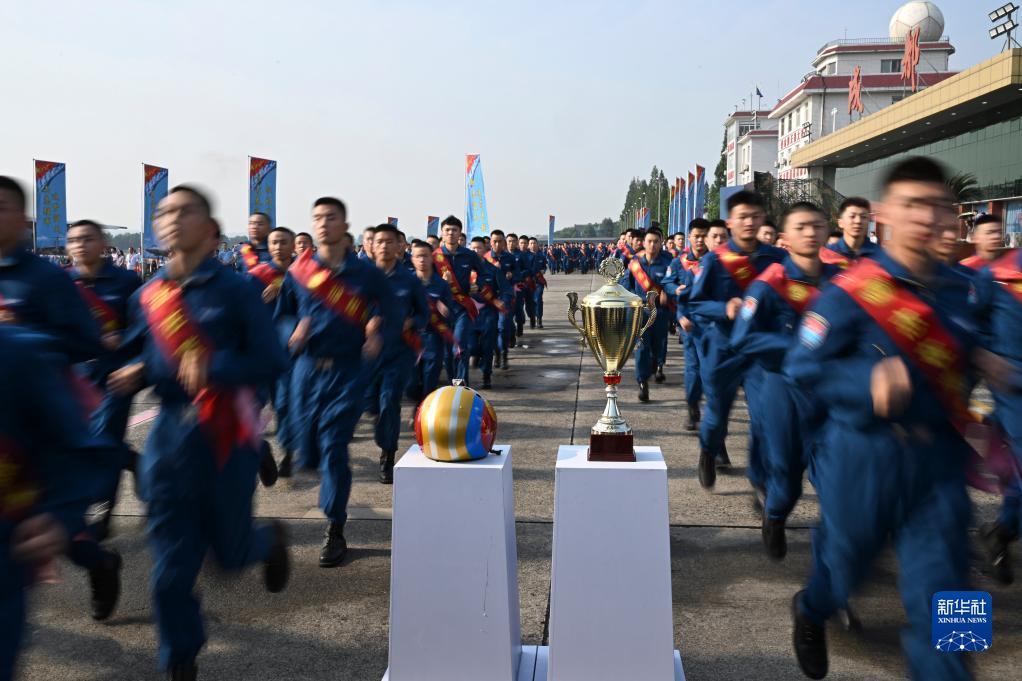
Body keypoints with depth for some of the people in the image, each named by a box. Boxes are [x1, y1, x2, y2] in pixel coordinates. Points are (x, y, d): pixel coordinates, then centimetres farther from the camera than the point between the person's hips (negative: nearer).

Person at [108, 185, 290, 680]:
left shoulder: (235, 290, -8)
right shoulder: (147, 296, 5)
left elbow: (271, 361, -12)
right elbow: (133, 356, 18)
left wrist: (214, 368, -25)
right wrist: (133, 372, -3)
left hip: (227, 438, -3)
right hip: (169, 436, 4)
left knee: (229, 551, 10)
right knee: (171, 564, 7)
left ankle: (270, 540, 46)